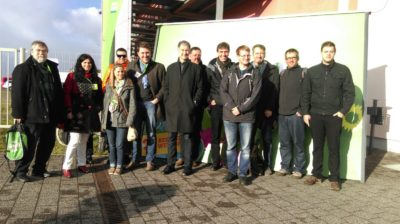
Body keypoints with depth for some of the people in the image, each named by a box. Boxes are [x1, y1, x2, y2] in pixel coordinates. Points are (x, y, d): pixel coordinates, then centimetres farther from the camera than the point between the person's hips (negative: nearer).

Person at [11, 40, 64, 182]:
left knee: (48, 144, 12)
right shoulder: (23, 69, -3)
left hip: (50, 115, 6)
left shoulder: (52, 68, 14)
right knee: (29, 145, -2)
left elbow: (59, 91, 16)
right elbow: (17, 93, -9)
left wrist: (60, 113, 11)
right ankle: (20, 172, 13)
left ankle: (39, 170, 27)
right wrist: (18, 114, -14)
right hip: (32, 116, -6)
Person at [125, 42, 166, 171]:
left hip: (151, 103, -2)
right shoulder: (131, 66, 8)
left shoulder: (158, 67, 1)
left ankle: (150, 160, 13)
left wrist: (157, 98, -8)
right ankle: (134, 159, 18)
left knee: (151, 134, 4)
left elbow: (164, 86, 1)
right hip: (136, 103, 2)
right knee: (136, 133, 8)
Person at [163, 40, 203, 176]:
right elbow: (166, 87, 14)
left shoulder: (196, 68, 7)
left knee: (187, 137, 2)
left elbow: (200, 88, 4)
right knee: (172, 137, 6)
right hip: (172, 108, 3)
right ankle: (171, 164, 16)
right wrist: (167, 102, 4)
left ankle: (187, 165, 9)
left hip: (188, 108, -2)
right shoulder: (171, 68, 14)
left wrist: (195, 102, -4)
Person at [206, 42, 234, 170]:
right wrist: (210, 100, -4)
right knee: (215, 135, 4)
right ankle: (216, 161, 13)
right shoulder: (211, 67, 3)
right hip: (216, 105, 0)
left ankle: (225, 159, 14)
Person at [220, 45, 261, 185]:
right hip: (229, 115, 2)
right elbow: (223, 90, 2)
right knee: (230, 146, 9)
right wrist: (231, 107, -12)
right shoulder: (230, 73, 10)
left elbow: (255, 94, -5)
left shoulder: (255, 73, 4)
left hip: (247, 116, -2)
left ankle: (243, 174, 14)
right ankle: (231, 172, 21)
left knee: (245, 147, 4)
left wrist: (241, 109, -12)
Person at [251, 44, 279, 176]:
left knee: (267, 140, 7)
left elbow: (274, 90, -1)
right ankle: (253, 167, 5)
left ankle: (267, 166, 16)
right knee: (250, 139, -2)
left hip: (267, 110, 0)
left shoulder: (273, 69, 6)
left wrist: (270, 108, -10)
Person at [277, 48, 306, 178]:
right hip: (282, 114, 5)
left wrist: (302, 110, -11)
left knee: (298, 143, 2)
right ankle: (285, 166, 19)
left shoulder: (303, 72, -1)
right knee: (284, 142, 9)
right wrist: (278, 110, 10)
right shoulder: (282, 73, 15)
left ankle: (299, 168, 12)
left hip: (296, 115, -5)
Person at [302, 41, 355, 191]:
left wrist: (343, 111, -9)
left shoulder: (343, 70, 1)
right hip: (315, 115, 2)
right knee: (317, 146, 10)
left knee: (334, 148, 4)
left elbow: (350, 93, 0)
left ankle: (334, 178, 14)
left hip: (334, 116, -2)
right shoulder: (312, 71, 6)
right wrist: (305, 112, -1)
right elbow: (305, 93, 6)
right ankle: (316, 174, 22)